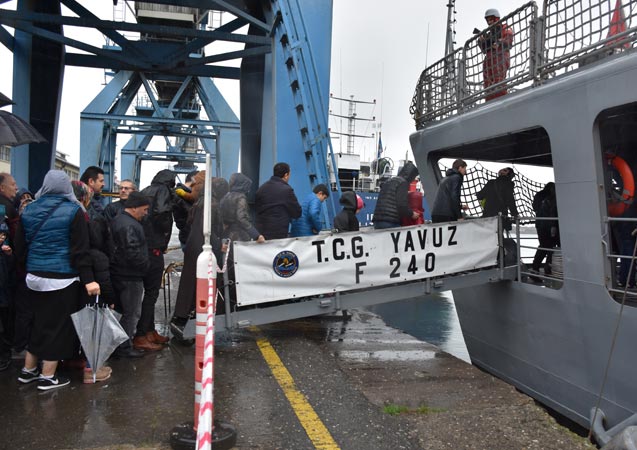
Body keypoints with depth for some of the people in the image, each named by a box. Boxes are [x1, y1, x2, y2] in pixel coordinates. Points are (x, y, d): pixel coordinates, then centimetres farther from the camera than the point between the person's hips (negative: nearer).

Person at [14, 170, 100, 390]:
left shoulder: (28, 210, 4)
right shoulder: (73, 211, -10)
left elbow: (19, 248, 7)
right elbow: (80, 250, -15)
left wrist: (29, 268, 19)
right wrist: (88, 279, -15)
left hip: (34, 277, 6)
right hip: (62, 279, -5)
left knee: (40, 322, 21)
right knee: (58, 325, 6)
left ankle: (28, 370, 30)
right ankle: (48, 377, 14)